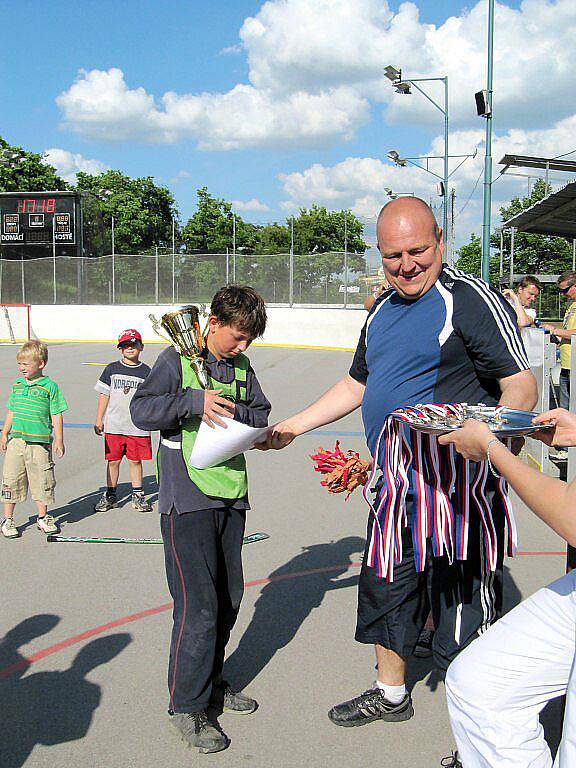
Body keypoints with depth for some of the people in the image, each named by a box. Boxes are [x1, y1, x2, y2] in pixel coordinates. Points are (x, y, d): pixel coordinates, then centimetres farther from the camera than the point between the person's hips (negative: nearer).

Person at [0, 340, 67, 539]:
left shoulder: (50, 386, -5)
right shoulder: (17, 385, 10)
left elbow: (56, 415, -3)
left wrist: (59, 440, -4)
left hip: (40, 442, -4)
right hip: (16, 441, 4)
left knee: (42, 481, 6)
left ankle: (42, 518, 23)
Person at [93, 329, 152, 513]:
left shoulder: (146, 371, 5)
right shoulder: (112, 369, 4)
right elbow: (104, 396, 7)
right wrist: (99, 420, 5)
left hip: (138, 426, 0)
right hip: (113, 426, 0)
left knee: (135, 461, 7)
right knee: (113, 461, 7)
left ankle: (138, 495, 20)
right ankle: (110, 495, 21)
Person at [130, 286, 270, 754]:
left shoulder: (242, 366, 11)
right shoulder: (178, 359, -6)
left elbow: (262, 415, 11)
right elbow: (141, 410, -13)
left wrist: (232, 410, -10)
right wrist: (196, 401, -24)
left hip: (230, 496, 7)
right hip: (188, 499, -6)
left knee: (228, 598, 14)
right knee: (198, 604, -6)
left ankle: (211, 682, 33)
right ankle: (186, 706, 8)